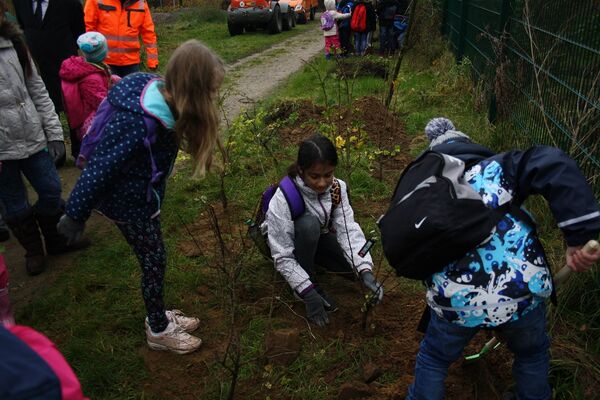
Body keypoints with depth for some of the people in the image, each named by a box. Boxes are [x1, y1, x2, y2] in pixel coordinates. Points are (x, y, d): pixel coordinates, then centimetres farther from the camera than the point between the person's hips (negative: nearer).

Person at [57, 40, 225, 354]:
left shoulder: (161, 97, -7)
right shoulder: (138, 121, -34)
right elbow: (99, 168, -26)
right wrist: (75, 215, -15)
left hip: (145, 194, 8)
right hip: (128, 201, -8)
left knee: (154, 259, 20)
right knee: (154, 261, 7)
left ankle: (159, 315, 41)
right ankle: (159, 331, 29)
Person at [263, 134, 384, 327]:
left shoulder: (337, 188, -22)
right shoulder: (283, 198, -35)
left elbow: (348, 229, -27)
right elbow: (282, 255, -31)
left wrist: (366, 272, -40)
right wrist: (309, 293, -33)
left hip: (317, 238, 5)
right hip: (283, 240, -4)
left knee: (355, 266, -15)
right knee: (309, 224, -36)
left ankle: (313, 259, 11)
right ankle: (311, 282, -15)